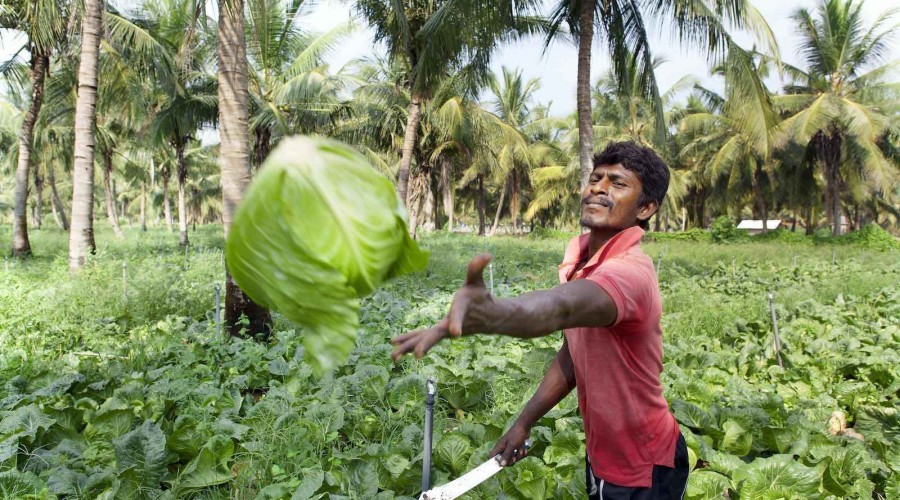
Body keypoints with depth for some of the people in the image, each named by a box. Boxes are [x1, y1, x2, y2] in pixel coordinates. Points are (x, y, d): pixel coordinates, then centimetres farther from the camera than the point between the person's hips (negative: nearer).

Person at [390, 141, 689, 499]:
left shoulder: (630, 271, -30)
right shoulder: (581, 257, -3)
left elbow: (560, 307, -52)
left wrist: (494, 314, -71)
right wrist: (524, 422, 5)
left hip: (643, 471, -7)